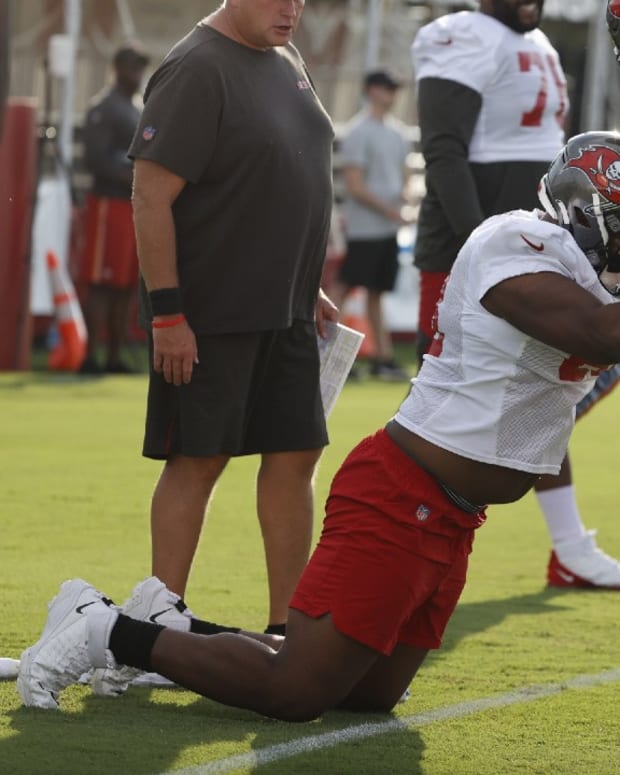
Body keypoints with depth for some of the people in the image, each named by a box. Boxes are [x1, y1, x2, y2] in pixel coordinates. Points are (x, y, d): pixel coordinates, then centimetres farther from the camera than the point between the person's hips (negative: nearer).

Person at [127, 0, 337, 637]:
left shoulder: (286, 62, 12)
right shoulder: (197, 71, -16)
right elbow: (152, 197, -19)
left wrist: (307, 288, 20)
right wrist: (167, 313, -21)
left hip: (285, 314, 8)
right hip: (209, 315, -8)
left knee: (296, 453, 7)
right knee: (198, 461, -2)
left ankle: (286, 627, 15)